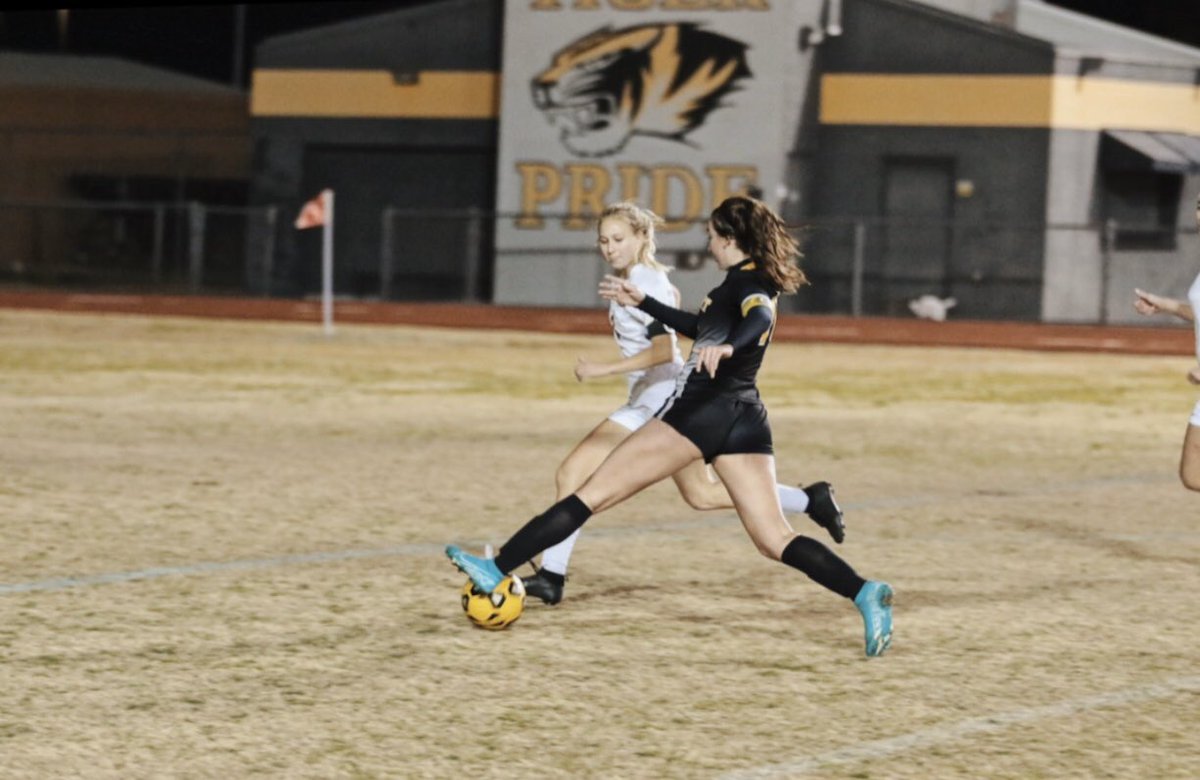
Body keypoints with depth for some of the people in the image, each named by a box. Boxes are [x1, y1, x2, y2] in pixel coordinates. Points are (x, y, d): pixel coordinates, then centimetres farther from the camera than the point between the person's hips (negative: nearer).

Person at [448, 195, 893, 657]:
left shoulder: (745, 283, -6)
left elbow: (758, 318, -30)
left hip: (702, 411, -8)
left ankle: (497, 570, -4)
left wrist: (728, 346, -49)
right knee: (774, 540, -1)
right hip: (744, 421, 8)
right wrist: (642, 303, 39)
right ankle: (862, 593, -22)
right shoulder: (757, 285, 21)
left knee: (592, 494, -4)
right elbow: (700, 328, 36)